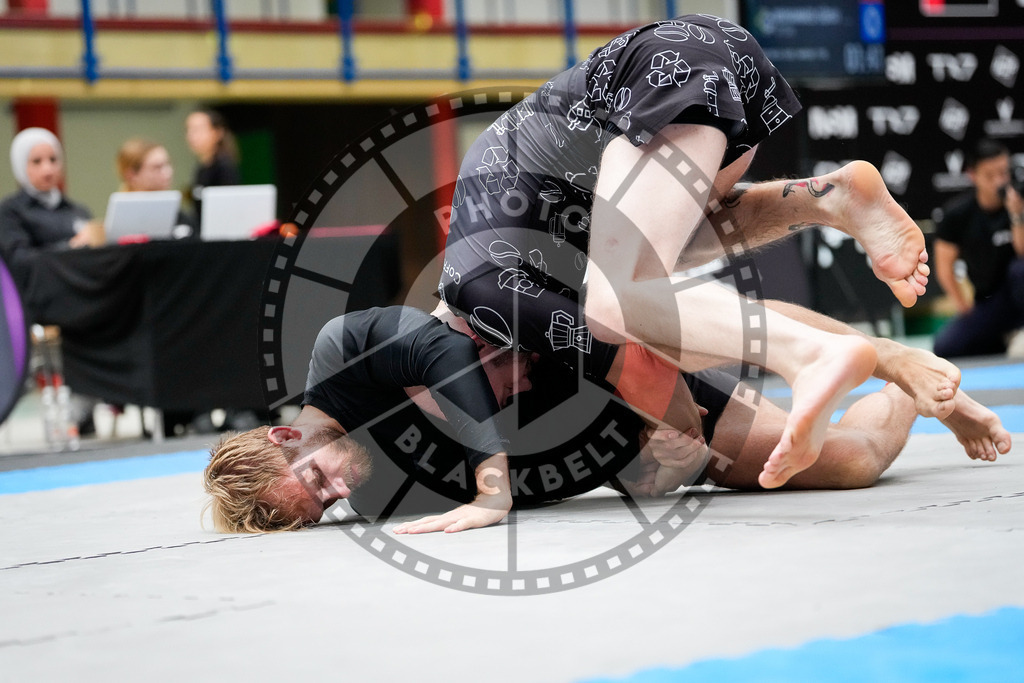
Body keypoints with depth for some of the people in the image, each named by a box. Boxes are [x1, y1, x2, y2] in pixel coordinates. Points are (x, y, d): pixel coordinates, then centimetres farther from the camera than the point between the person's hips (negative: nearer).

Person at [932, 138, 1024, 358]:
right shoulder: (957, 214, -5)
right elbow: (944, 266, 3)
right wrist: (964, 306, 0)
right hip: (989, 304, 3)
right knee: (945, 348, -18)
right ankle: (998, 345, 11)